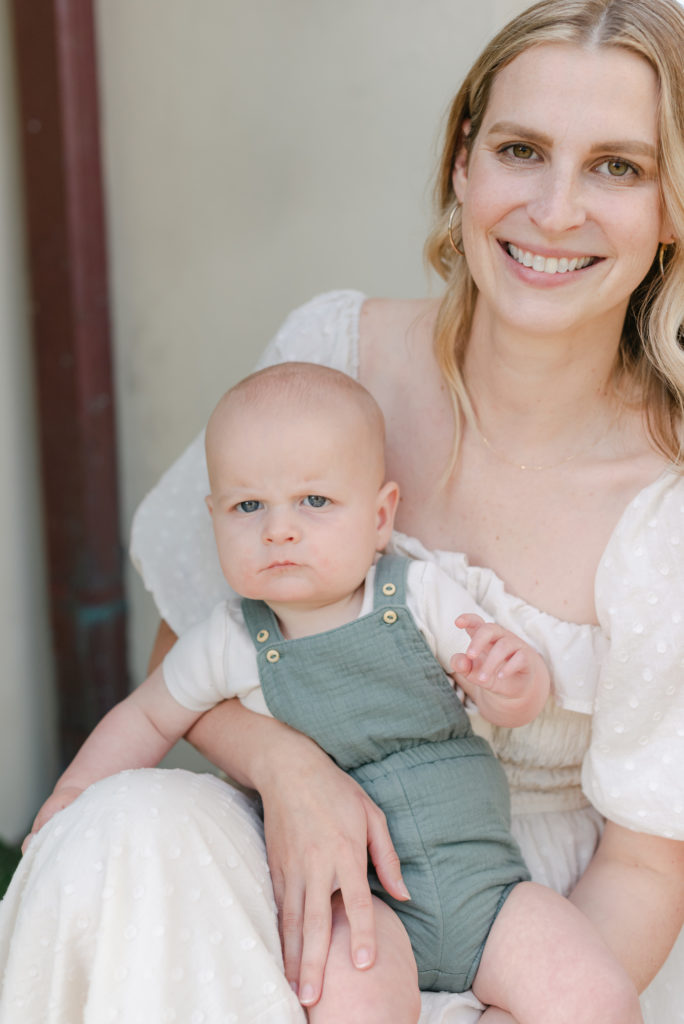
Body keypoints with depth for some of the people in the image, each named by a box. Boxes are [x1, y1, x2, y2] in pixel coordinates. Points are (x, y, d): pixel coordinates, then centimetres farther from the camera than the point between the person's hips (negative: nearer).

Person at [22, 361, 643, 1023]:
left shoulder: (420, 595, -3)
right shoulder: (229, 645, -2)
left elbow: (516, 707, 3)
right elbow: (146, 716, 17)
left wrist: (514, 678, -19)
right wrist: (75, 789, 5)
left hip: (479, 872, 2)